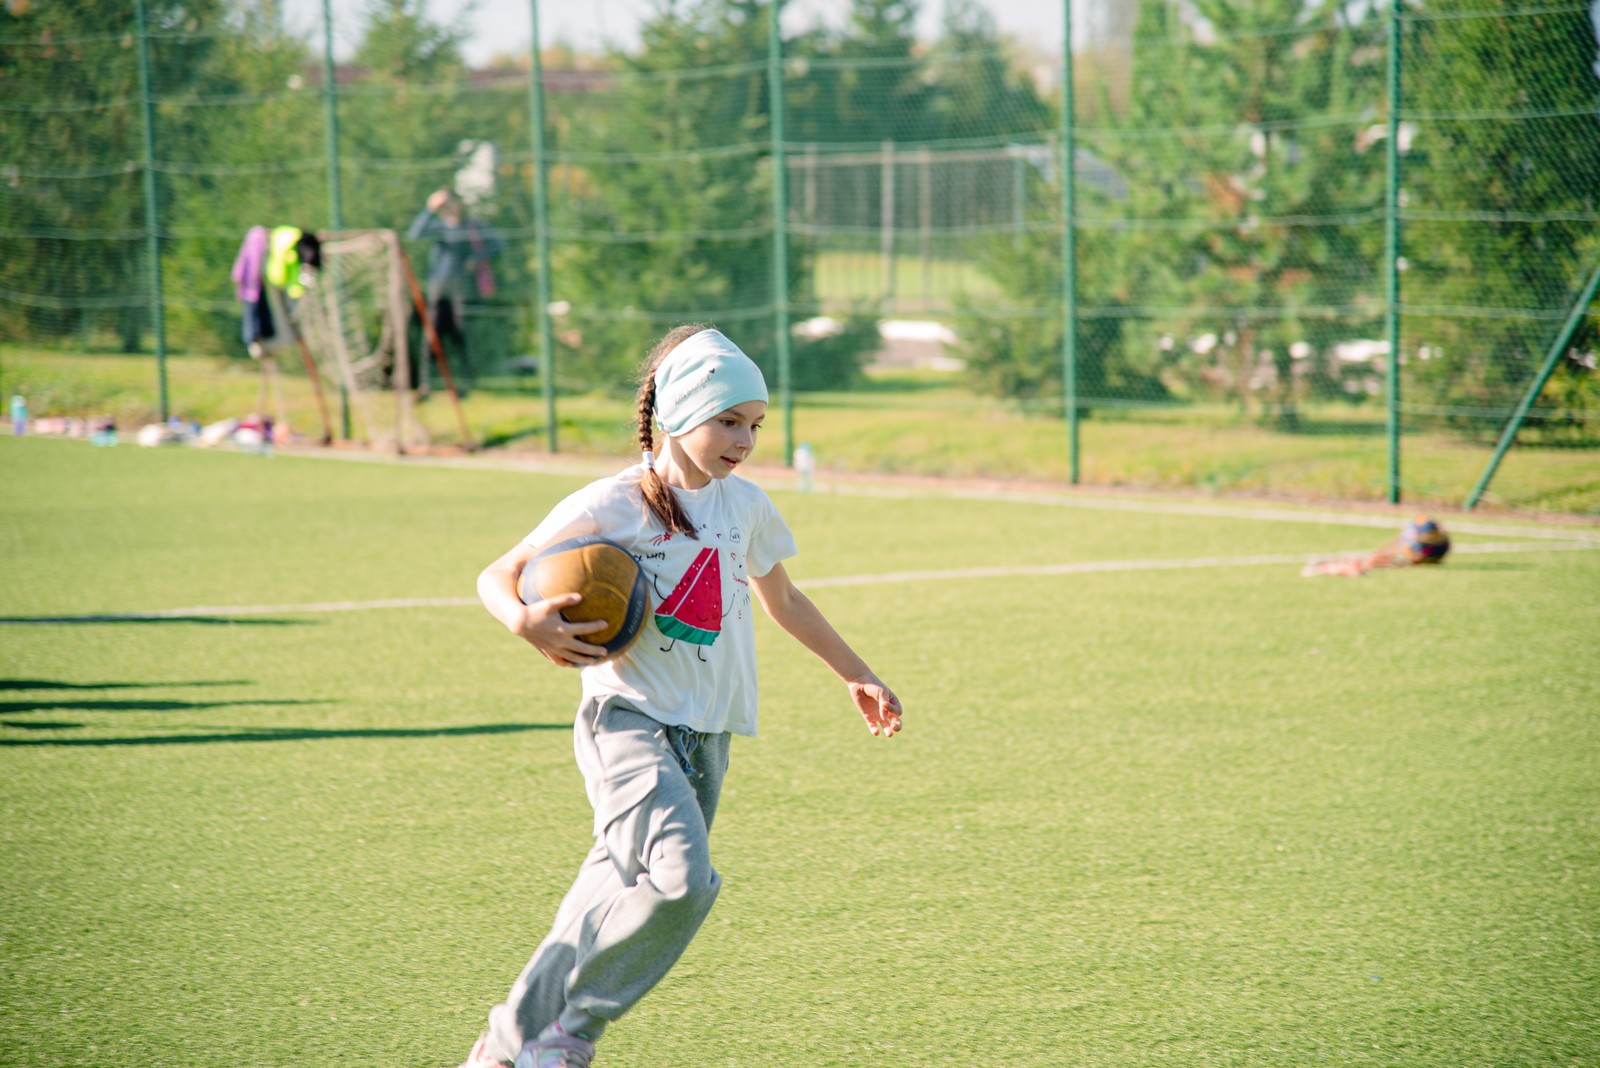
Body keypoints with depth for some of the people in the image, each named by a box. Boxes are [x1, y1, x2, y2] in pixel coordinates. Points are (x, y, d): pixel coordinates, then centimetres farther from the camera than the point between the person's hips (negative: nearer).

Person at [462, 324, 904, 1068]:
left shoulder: (745, 506, 11)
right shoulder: (610, 507, -7)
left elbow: (782, 600, 29)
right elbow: (497, 576, -2)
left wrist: (855, 674, 33)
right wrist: (526, 624, -24)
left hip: (706, 735, 6)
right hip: (629, 720, -6)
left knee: (621, 895, 3)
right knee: (680, 880, -25)